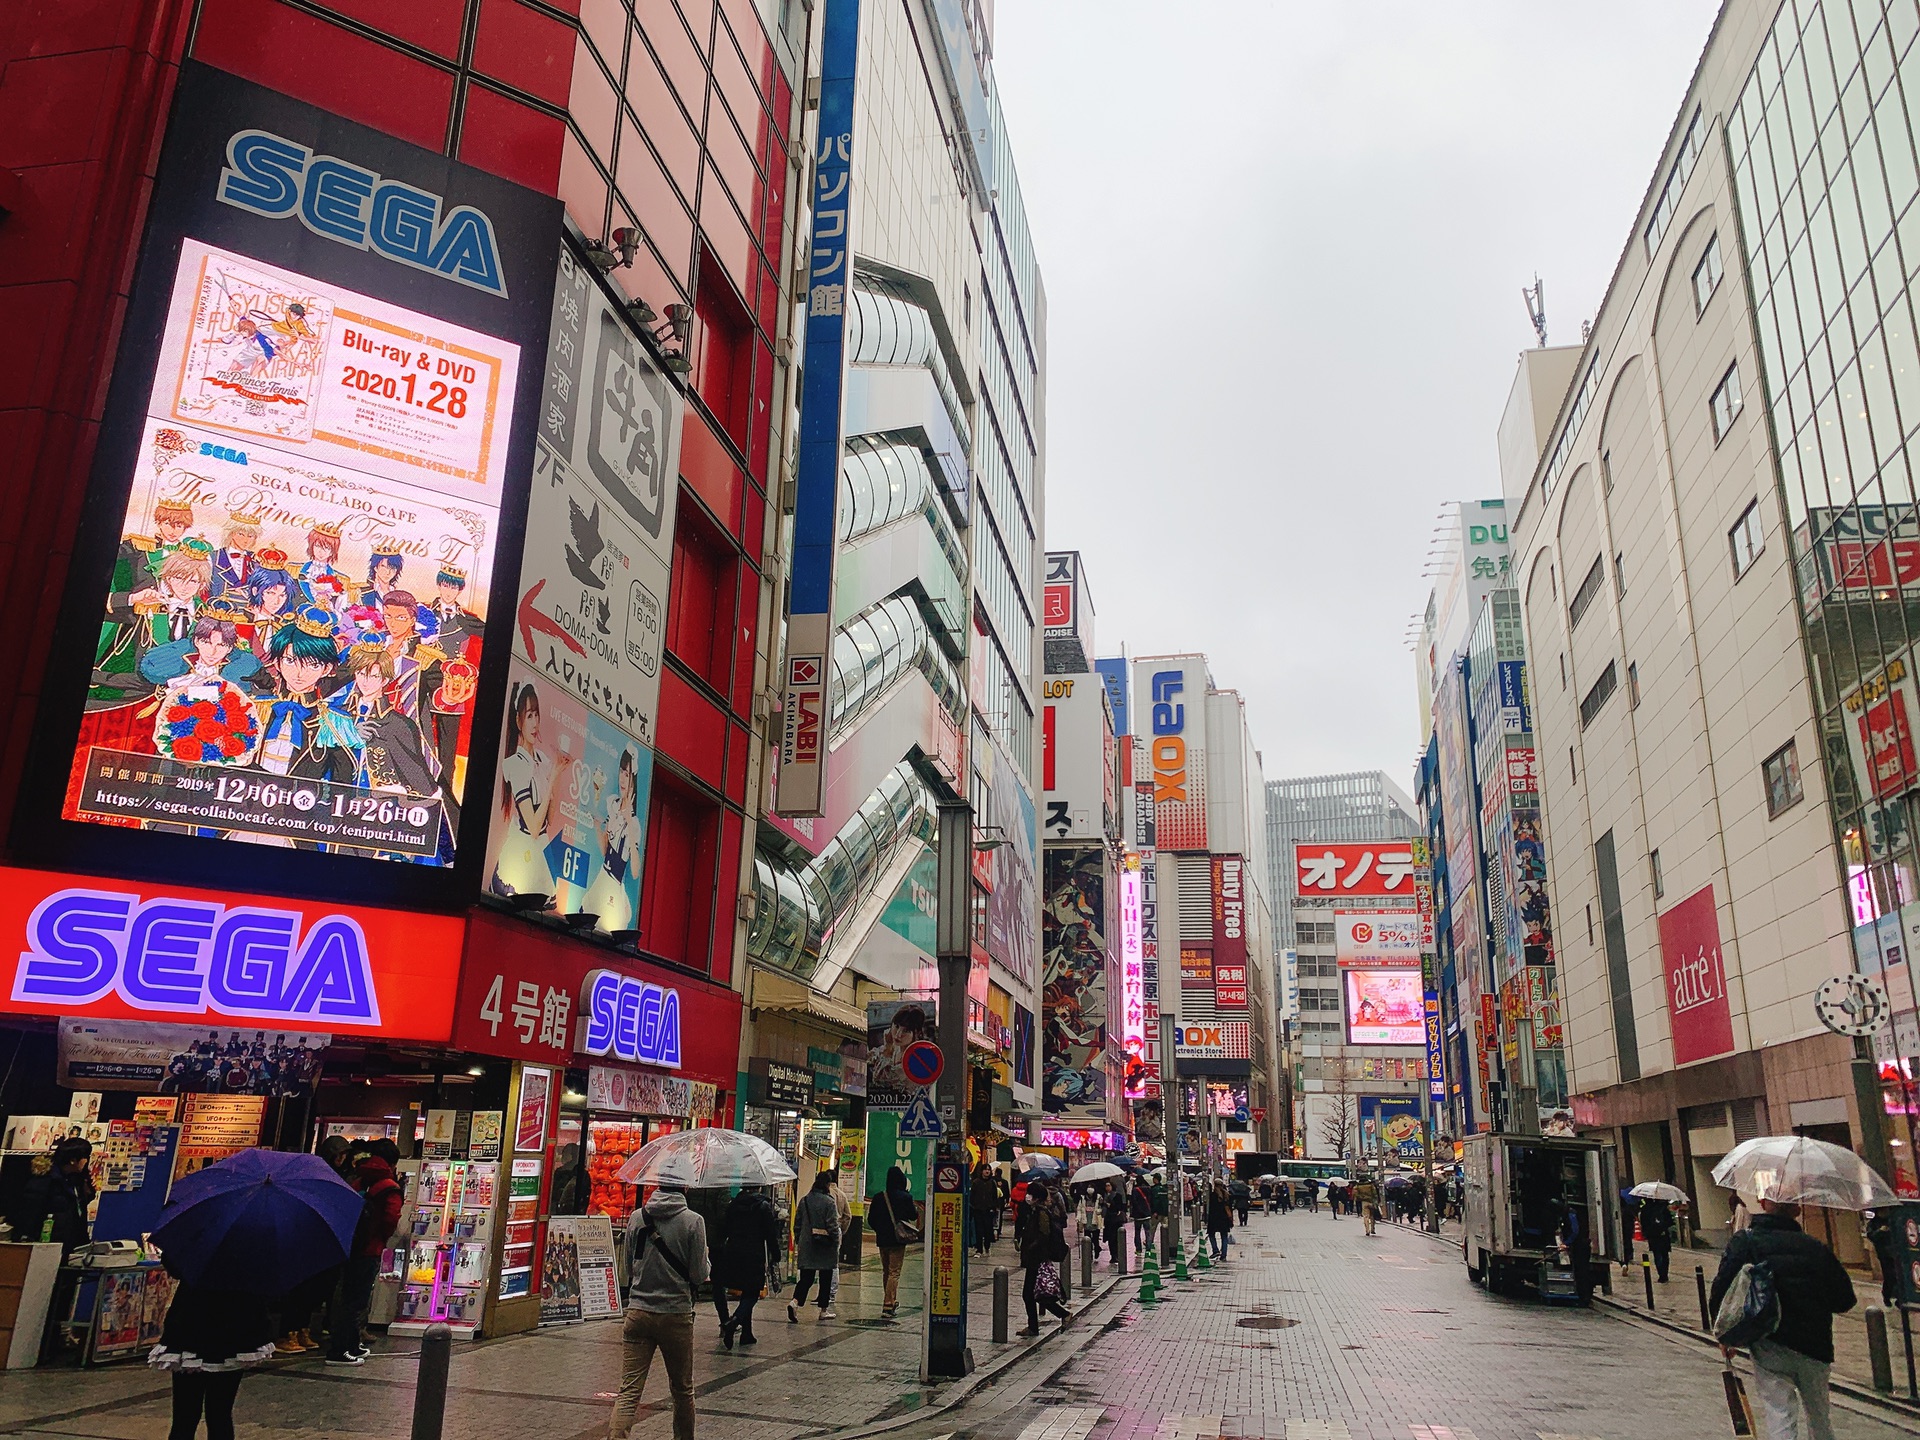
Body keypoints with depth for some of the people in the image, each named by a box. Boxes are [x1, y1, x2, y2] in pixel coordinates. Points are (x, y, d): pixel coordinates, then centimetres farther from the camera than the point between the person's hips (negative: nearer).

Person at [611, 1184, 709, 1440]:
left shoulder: (637, 1217, 1)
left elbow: (629, 1267, 11)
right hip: (676, 1314, -2)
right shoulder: (693, 1221, -11)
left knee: (629, 1390, -2)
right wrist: (706, 1260, 13)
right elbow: (699, 1276, -8)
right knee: (682, 1389, 16)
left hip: (638, 1313, 2)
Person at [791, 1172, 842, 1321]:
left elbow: (797, 1224, 11)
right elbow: (833, 1226, -12)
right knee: (825, 1278, 9)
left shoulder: (804, 1200, 6)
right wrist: (836, 1245, -4)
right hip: (825, 1246, -4)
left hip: (806, 1245, 4)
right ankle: (824, 1310, 14)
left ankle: (795, 1302, -17)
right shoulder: (828, 1201, -11)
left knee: (806, 1277, 6)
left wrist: (798, 1242, 19)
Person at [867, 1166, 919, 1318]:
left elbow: (871, 1219, 3)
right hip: (898, 1239, -4)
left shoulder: (878, 1196, -1)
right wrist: (915, 1207, 14)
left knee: (886, 1272, 19)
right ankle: (887, 1307, -9)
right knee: (894, 1273, -1)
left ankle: (892, 1302, 32)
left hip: (882, 1239, 4)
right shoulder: (905, 1197, -12)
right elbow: (914, 1216, -4)